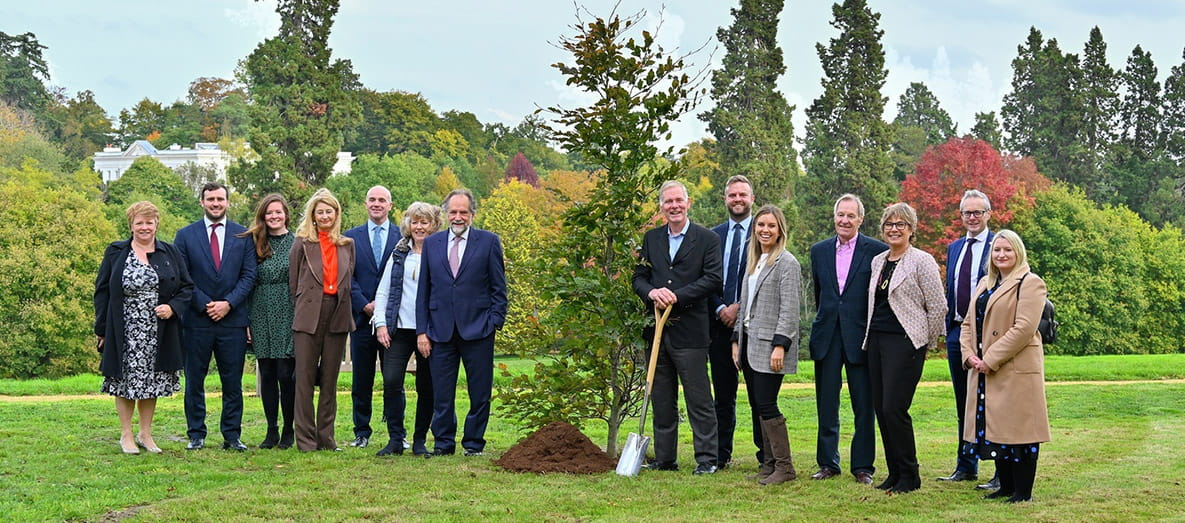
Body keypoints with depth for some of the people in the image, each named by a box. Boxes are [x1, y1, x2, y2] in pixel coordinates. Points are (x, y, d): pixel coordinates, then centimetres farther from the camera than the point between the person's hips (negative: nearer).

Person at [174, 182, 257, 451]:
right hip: (196, 320, 0)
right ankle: (196, 435, 12)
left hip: (232, 319, 1)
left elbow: (249, 275, 3)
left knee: (232, 382, 3)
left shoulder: (243, 235, 8)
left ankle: (232, 436, 10)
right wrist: (204, 304, -9)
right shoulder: (185, 235, 6)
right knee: (194, 381, 4)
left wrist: (228, 303, -10)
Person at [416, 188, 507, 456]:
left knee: (480, 393, 3)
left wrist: (496, 322, -6)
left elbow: (498, 287, 4)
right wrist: (421, 331, 5)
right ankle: (444, 442, 17)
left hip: (477, 330, -2)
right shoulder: (431, 243, 11)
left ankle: (473, 443, 15)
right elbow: (423, 290, 11)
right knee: (441, 394, 5)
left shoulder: (489, 241, 4)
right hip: (441, 330, 2)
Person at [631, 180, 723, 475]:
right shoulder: (651, 239, 14)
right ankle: (664, 459, 17)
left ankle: (706, 459, 4)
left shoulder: (707, 239, 1)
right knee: (661, 400, 10)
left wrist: (677, 296, -16)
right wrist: (652, 293, -12)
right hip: (657, 330, 5)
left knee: (699, 400, -3)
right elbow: (639, 277, 11)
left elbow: (713, 279, -8)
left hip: (690, 330, -5)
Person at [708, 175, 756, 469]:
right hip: (720, 321, 4)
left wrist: (739, 307, -11)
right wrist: (720, 308, -5)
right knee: (723, 393, 8)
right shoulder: (714, 235, 14)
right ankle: (721, 453, 13)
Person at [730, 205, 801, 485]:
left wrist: (780, 345, -20)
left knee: (766, 405, -10)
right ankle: (769, 463, 15)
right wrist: (737, 340, 15)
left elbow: (789, 310, -13)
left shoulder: (787, 263, -7)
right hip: (750, 342, 8)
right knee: (757, 406, 8)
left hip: (769, 345, -8)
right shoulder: (753, 261, 17)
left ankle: (784, 467, -2)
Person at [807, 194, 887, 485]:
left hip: (860, 336, -4)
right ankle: (828, 463, 17)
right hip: (827, 337, 4)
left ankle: (863, 466, 11)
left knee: (864, 406, 3)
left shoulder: (876, 251, -2)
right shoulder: (819, 251, 10)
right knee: (826, 405, 8)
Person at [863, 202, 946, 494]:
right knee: (881, 409, 5)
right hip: (876, 339, 7)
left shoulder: (922, 261, -6)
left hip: (905, 342, -7)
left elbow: (938, 306, -7)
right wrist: (871, 336, 18)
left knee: (894, 409, -12)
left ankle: (909, 477, 0)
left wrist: (925, 344, -1)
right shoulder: (878, 261, 15)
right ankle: (894, 473, 15)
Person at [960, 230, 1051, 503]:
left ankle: (1023, 491, 1)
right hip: (984, 371, 8)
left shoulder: (1030, 284, -7)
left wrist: (990, 360, -17)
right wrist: (969, 355, -2)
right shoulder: (985, 284, 19)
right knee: (994, 428, 11)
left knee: (1018, 429, -5)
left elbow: (1024, 328, -16)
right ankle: (1006, 487, 20)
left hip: (1016, 371, -8)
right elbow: (969, 323, 17)